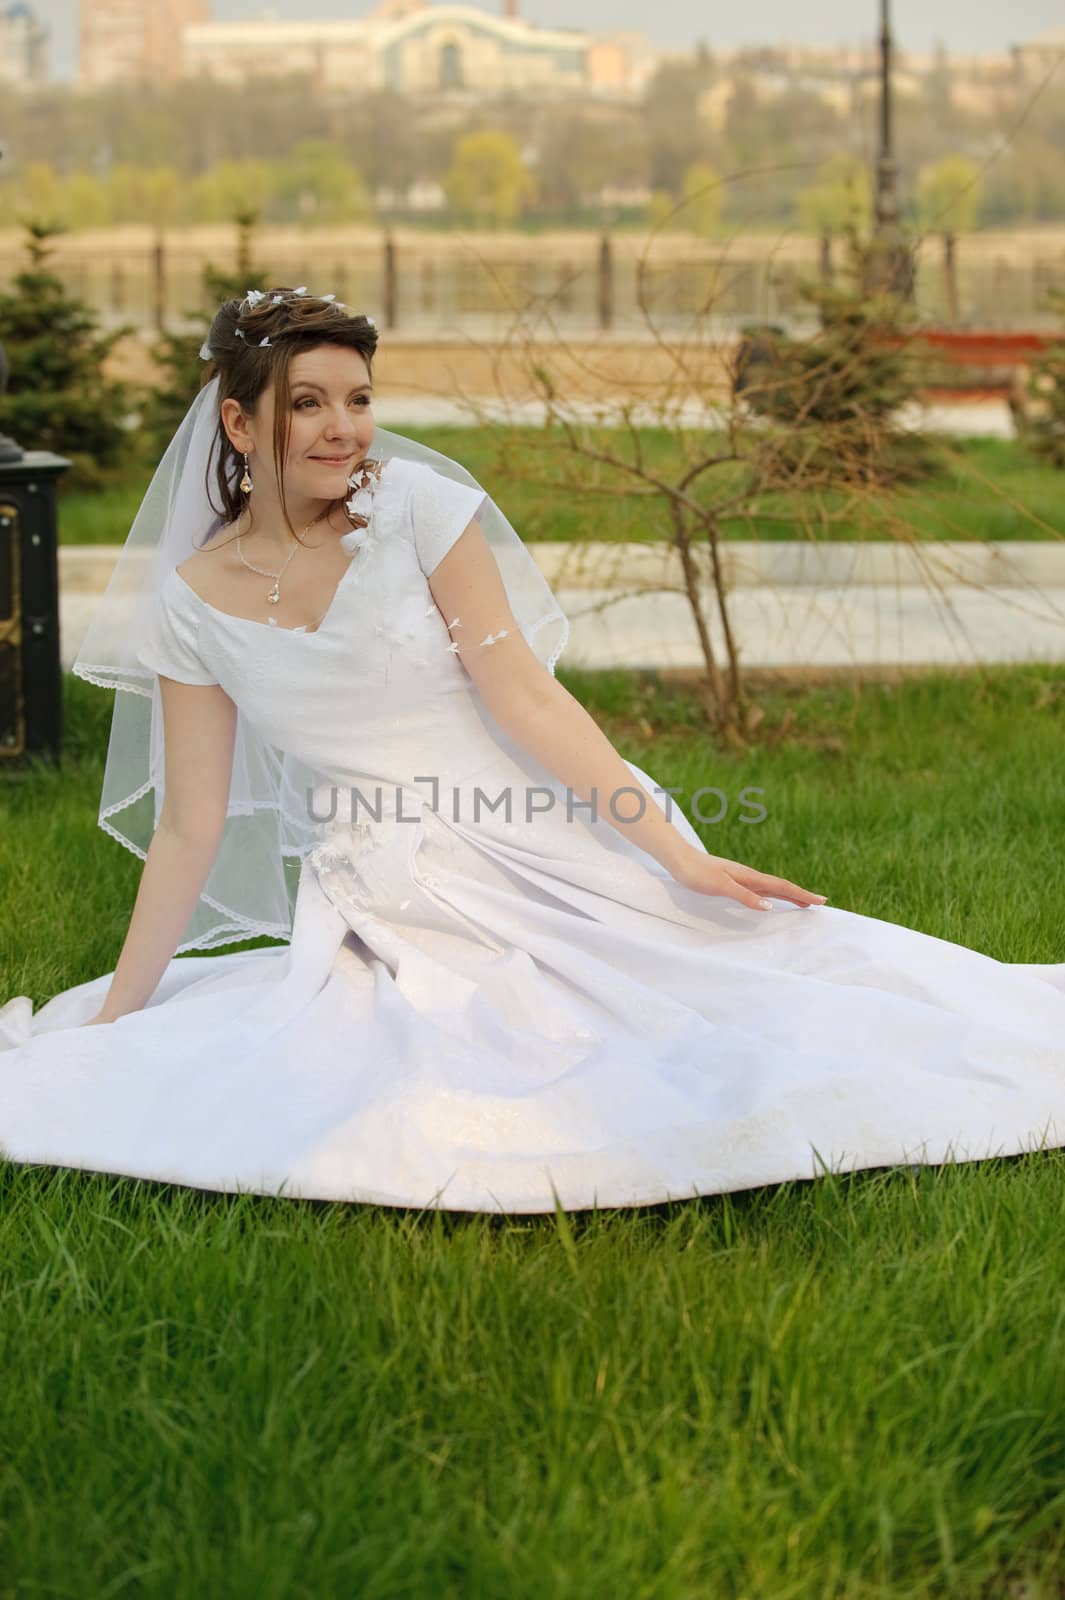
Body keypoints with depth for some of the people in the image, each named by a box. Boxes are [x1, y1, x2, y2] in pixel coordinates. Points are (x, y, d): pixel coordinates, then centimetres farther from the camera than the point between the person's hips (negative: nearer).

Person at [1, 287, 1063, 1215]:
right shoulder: (191, 604, -2)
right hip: (387, 904, 0)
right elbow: (189, 829, 3)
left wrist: (681, 858, -15)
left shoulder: (417, 506, -6)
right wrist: (111, 1022, 3)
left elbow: (525, 697, -9)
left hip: (542, 850, 0)